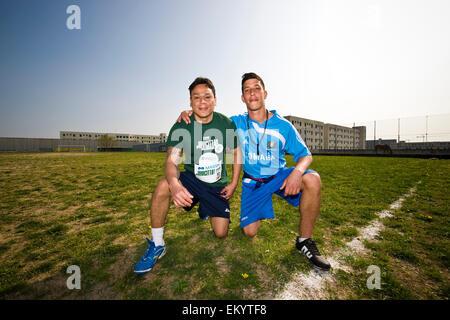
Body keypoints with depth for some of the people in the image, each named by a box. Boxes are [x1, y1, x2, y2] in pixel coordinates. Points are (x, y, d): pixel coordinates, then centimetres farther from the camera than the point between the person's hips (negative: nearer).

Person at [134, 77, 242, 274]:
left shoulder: (227, 124, -7)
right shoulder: (181, 128, -12)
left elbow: (237, 153, 4)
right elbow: (171, 160, -23)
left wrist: (233, 184, -1)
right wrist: (174, 184, -46)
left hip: (218, 185, 2)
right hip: (192, 180, -1)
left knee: (221, 233, -1)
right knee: (163, 185, -33)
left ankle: (206, 210, 34)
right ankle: (157, 245, -13)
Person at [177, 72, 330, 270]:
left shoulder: (283, 125, -8)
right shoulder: (237, 123, -5)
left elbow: (305, 155, -5)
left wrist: (297, 171, -28)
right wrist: (188, 113, -14)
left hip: (278, 176, 0)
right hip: (252, 182, 1)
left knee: (312, 179, -30)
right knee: (249, 231, -6)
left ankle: (304, 240, -11)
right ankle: (259, 213, 32)